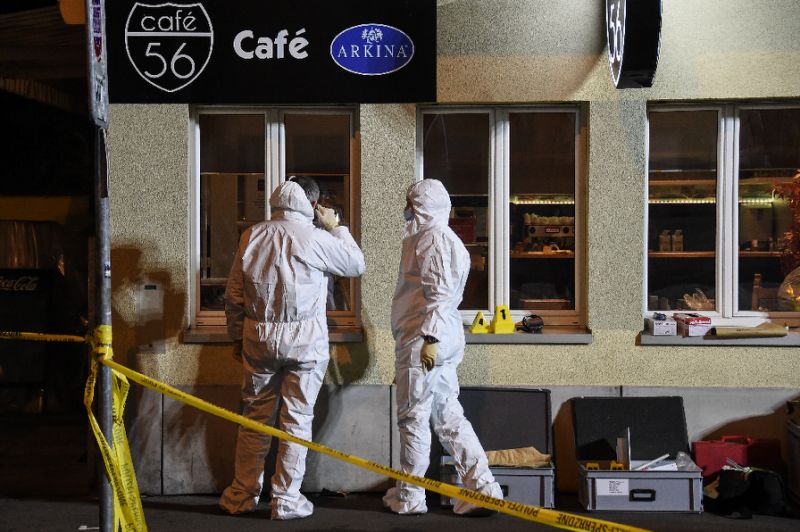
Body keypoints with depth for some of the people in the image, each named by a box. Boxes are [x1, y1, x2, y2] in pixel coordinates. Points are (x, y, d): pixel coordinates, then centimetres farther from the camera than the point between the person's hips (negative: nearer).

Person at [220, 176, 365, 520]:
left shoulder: (252, 236, 2)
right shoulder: (316, 238, -10)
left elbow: (233, 295, 8)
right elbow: (356, 265, 5)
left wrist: (237, 337, 19)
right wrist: (336, 227, 13)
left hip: (258, 337, 4)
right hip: (305, 340, -3)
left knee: (255, 417, 13)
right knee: (297, 420, 5)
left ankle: (242, 495, 21)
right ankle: (286, 500, 11)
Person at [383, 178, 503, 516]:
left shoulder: (434, 237, -11)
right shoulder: (430, 237, 21)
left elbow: (440, 293, -20)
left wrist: (431, 339, -24)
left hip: (423, 341, -10)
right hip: (436, 342, 10)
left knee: (413, 418, 0)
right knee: (448, 417, 10)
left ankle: (408, 498, 11)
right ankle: (482, 487, 9)